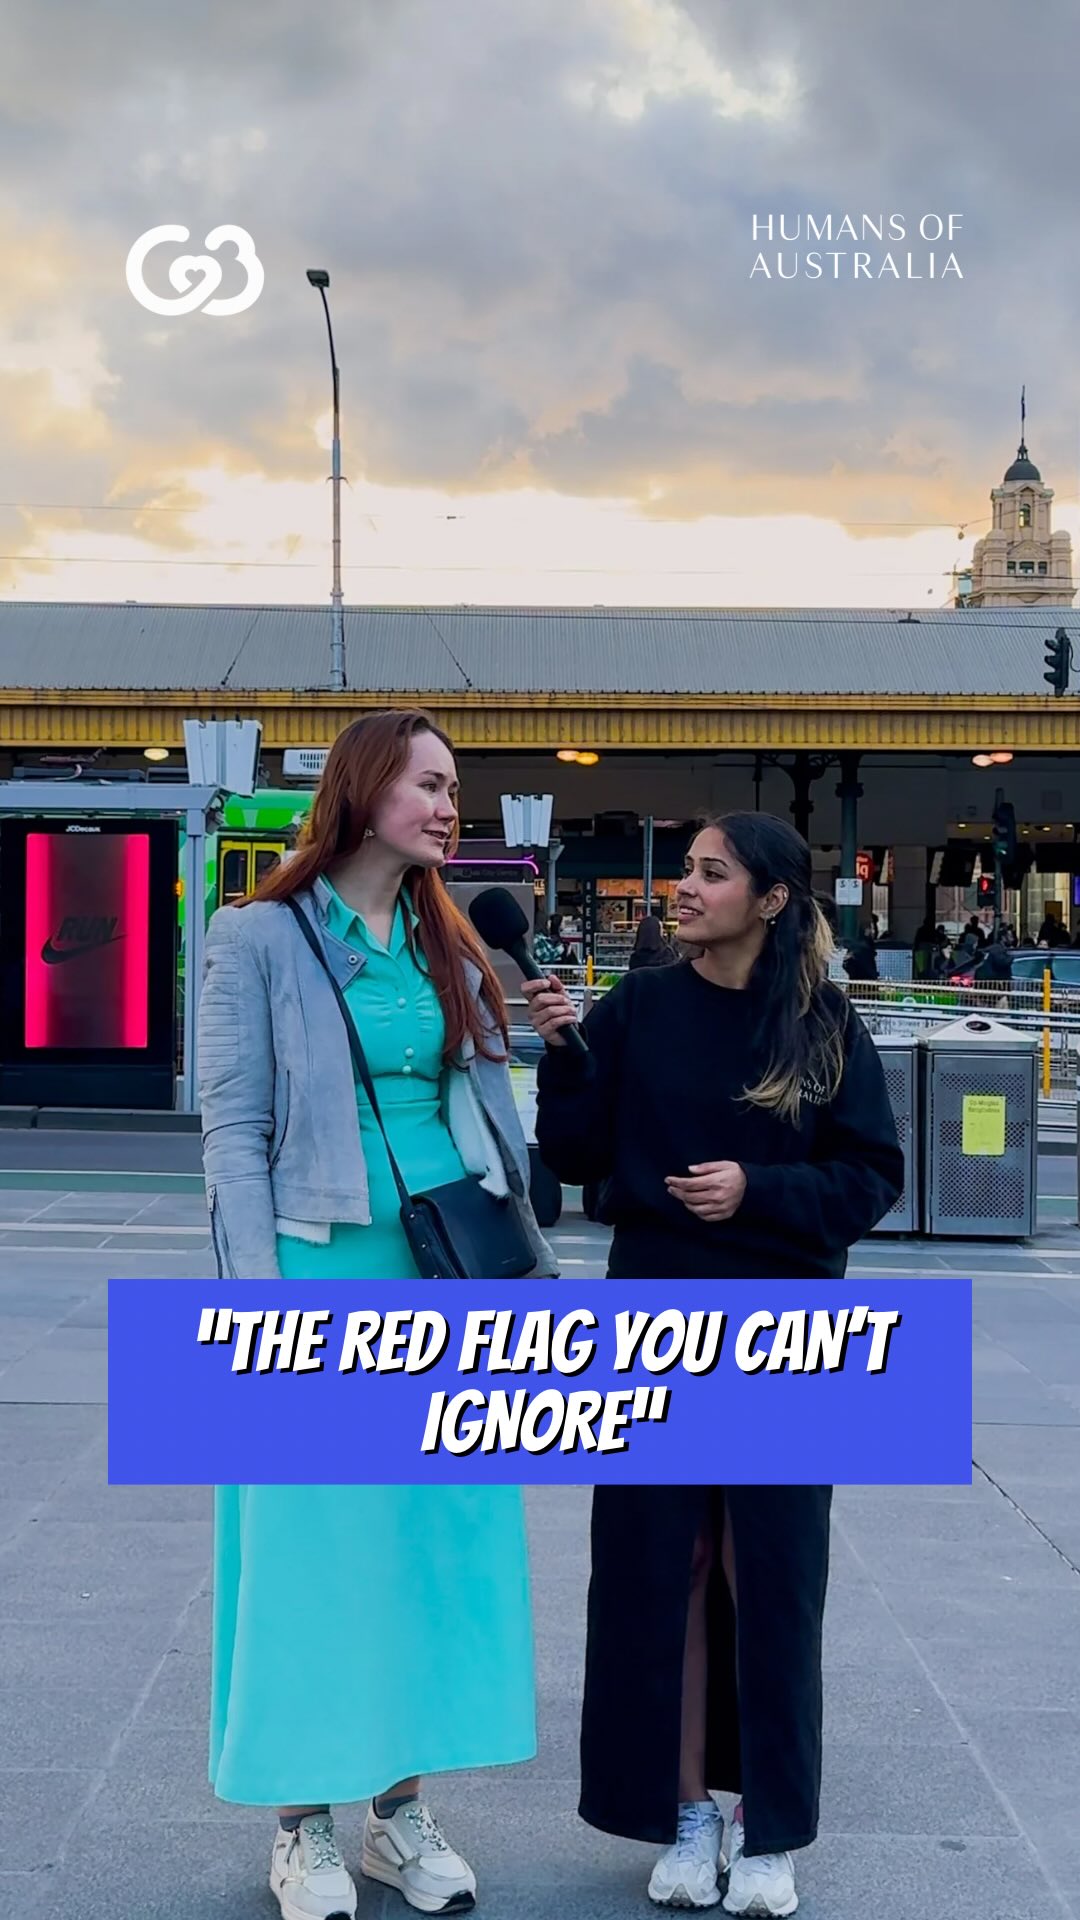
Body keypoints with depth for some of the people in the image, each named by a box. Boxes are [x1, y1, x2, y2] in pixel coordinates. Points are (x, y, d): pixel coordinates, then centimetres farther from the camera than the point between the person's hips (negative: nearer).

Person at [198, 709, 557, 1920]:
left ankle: (399, 1806, 22)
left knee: (439, 1534, 8)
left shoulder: (448, 949, 12)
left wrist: (529, 1268, 10)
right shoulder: (260, 940, -4)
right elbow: (234, 1130, -8)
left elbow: (493, 1119, 15)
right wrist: (262, 1302, -15)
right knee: (314, 1541, 1)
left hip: (447, 1279, 5)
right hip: (323, 1268, -5)